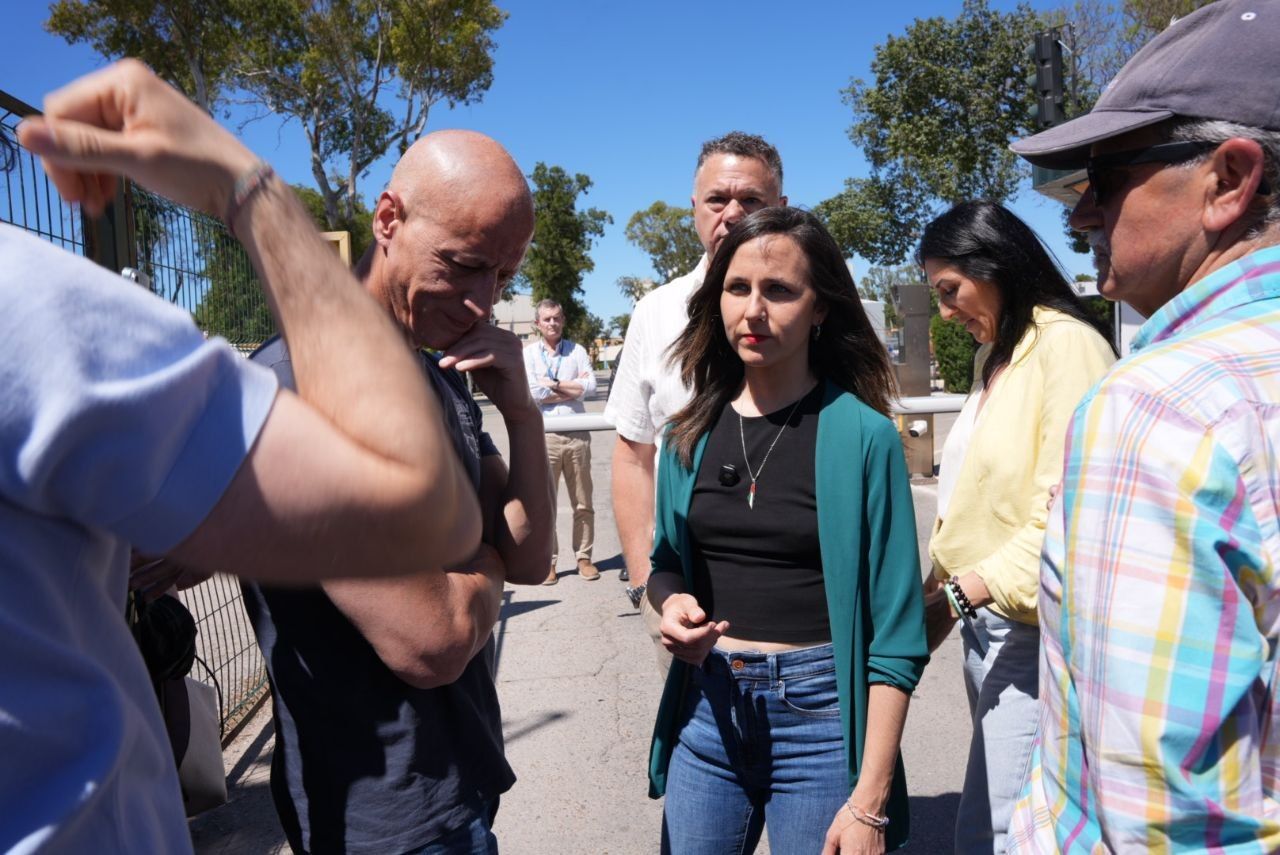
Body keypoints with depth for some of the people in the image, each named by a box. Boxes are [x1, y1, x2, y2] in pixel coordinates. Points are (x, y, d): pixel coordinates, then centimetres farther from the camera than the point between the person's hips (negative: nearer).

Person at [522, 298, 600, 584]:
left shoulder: (577, 351, 10)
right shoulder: (528, 353, 6)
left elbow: (590, 386, -4)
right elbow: (532, 393, -8)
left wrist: (553, 384, -6)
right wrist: (573, 387, -4)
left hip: (577, 434, 1)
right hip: (544, 435, -1)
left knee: (583, 503, 6)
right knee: (545, 503, 2)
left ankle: (584, 557, 17)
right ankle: (548, 561, 10)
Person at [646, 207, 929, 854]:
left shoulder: (862, 436, -11)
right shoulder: (690, 434, 2)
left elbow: (895, 633, -11)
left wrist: (871, 801, -13)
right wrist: (671, 602, -9)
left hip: (819, 716, -4)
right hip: (705, 710, 4)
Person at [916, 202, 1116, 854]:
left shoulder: (1066, 343, -12)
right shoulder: (995, 355, 15)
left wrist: (959, 592, -18)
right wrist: (941, 584, 4)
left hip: (1031, 624, -8)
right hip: (985, 614, 8)